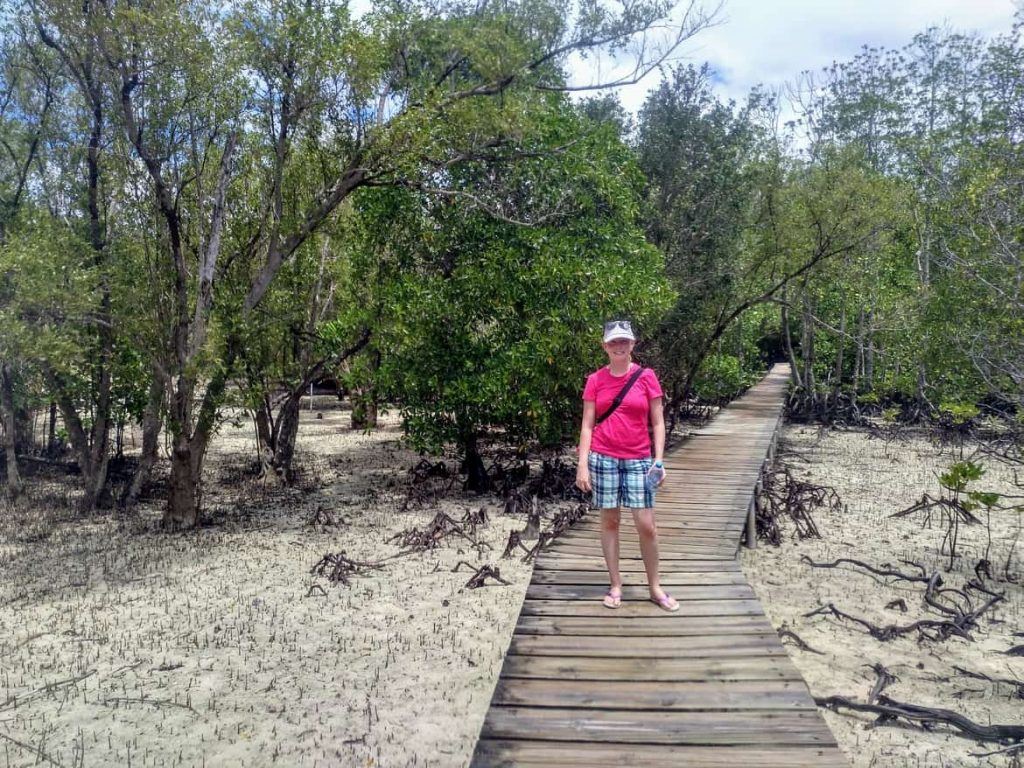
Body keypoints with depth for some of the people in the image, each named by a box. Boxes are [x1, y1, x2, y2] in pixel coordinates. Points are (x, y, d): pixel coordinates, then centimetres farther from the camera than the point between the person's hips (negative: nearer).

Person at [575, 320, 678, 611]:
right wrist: (582, 465, -4)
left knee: (646, 525, -1)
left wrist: (658, 460, -7)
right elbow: (587, 425, 2)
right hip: (603, 458, 1)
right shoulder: (595, 380, 2)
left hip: (638, 460, 0)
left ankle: (655, 587, 16)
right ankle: (615, 585, 19)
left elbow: (657, 423, 2)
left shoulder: (646, 376, 0)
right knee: (609, 521, 7)